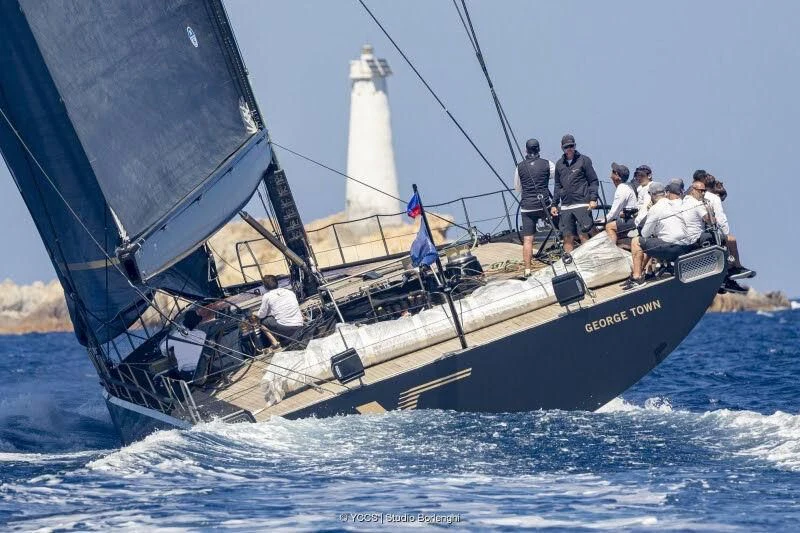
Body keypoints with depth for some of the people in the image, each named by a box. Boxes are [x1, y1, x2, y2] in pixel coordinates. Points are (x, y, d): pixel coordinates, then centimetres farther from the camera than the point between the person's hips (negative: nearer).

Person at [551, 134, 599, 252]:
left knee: (583, 235, -9)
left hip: (582, 204, -5)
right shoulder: (559, 164, 15)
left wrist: (593, 199, -11)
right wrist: (554, 204, 17)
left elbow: (594, 181, 1)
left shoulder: (584, 160, 2)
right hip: (565, 206, 5)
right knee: (568, 238, 3)